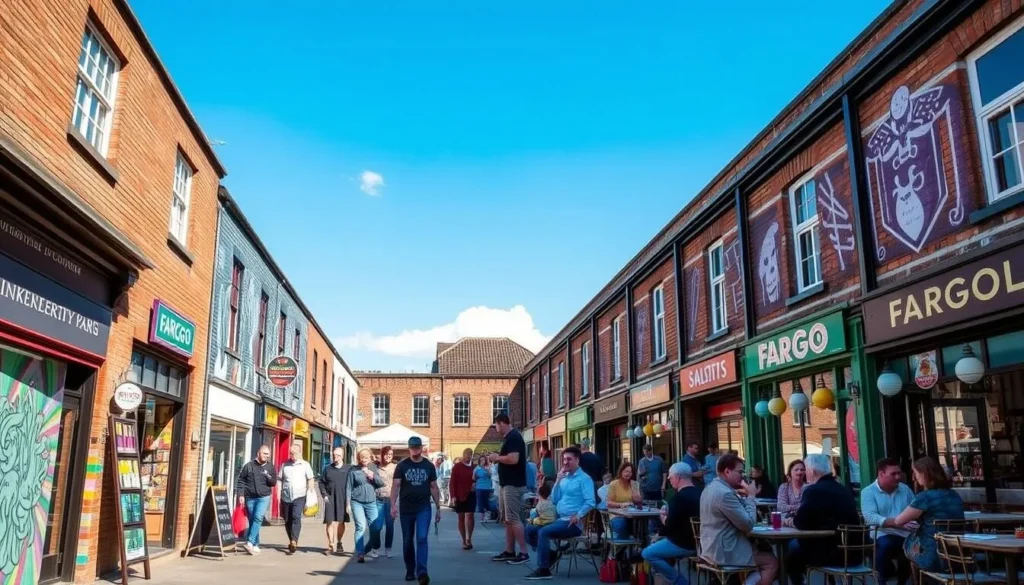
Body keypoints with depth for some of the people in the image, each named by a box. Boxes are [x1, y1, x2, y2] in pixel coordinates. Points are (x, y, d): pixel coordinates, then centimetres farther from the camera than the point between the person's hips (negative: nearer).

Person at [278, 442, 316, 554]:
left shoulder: (305, 465, 3)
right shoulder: (285, 465, 9)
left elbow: (311, 480, 3)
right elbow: (279, 479, 12)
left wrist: (309, 494, -4)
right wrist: (279, 494, 4)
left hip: (299, 496, -3)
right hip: (286, 497, 4)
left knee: (296, 517, -20)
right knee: (287, 520, 10)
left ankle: (294, 542, -23)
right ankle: (292, 541, 27)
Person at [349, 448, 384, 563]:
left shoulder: (374, 468, 9)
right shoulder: (354, 470, 0)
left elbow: (381, 483, 8)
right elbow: (349, 487, 2)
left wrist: (373, 476, -10)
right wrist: (348, 502, -3)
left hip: (371, 502, 3)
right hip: (357, 502, -3)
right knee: (360, 527, -12)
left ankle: (369, 548, 28)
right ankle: (360, 553, -7)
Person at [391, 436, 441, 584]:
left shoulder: (429, 466, 5)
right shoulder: (402, 465, 0)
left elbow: (434, 487, 9)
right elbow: (395, 485, -4)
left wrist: (438, 508, 6)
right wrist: (393, 504, -17)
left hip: (424, 508, -1)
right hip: (406, 509, 1)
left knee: (422, 538, -13)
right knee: (408, 541, 10)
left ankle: (422, 572, -18)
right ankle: (410, 571, 24)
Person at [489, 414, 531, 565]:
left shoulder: (514, 437, -16)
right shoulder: (509, 437, 16)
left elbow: (513, 459, -28)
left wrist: (497, 457, -14)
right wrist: (498, 459, 9)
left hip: (513, 485, -11)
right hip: (506, 484, 11)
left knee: (513, 519, -9)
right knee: (507, 519, 13)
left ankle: (523, 553, -6)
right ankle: (509, 551, 18)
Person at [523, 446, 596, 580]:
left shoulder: (584, 479, -7)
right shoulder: (564, 478, 16)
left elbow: (590, 502, -18)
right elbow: (554, 500, 12)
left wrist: (578, 516, -25)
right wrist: (557, 481, 2)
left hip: (573, 523, -8)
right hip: (560, 519, 8)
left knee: (543, 532, -27)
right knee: (530, 531, 2)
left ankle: (544, 570, -20)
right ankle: (549, 556, 9)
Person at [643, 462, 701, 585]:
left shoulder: (679, 497, -22)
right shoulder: (698, 492, 8)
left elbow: (670, 526, -23)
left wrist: (664, 519, -3)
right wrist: (669, 514, 9)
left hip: (684, 544, -10)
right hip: (696, 540, 10)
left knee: (648, 553, -10)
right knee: (656, 542, 26)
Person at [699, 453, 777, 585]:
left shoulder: (711, 487, 10)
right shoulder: (725, 493, -23)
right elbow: (748, 524, -19)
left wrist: (745, 496, 4)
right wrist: (750, 497, -9)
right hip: (725, 553, -10)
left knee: (759, 548, 24)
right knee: (772, 562, 4)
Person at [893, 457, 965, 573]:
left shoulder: (925, 497, -16)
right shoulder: (955, 495, 6)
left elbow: (898, 521, -5)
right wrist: (919, 523, 27)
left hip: (934, 559, -7)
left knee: (908, 542, 18)